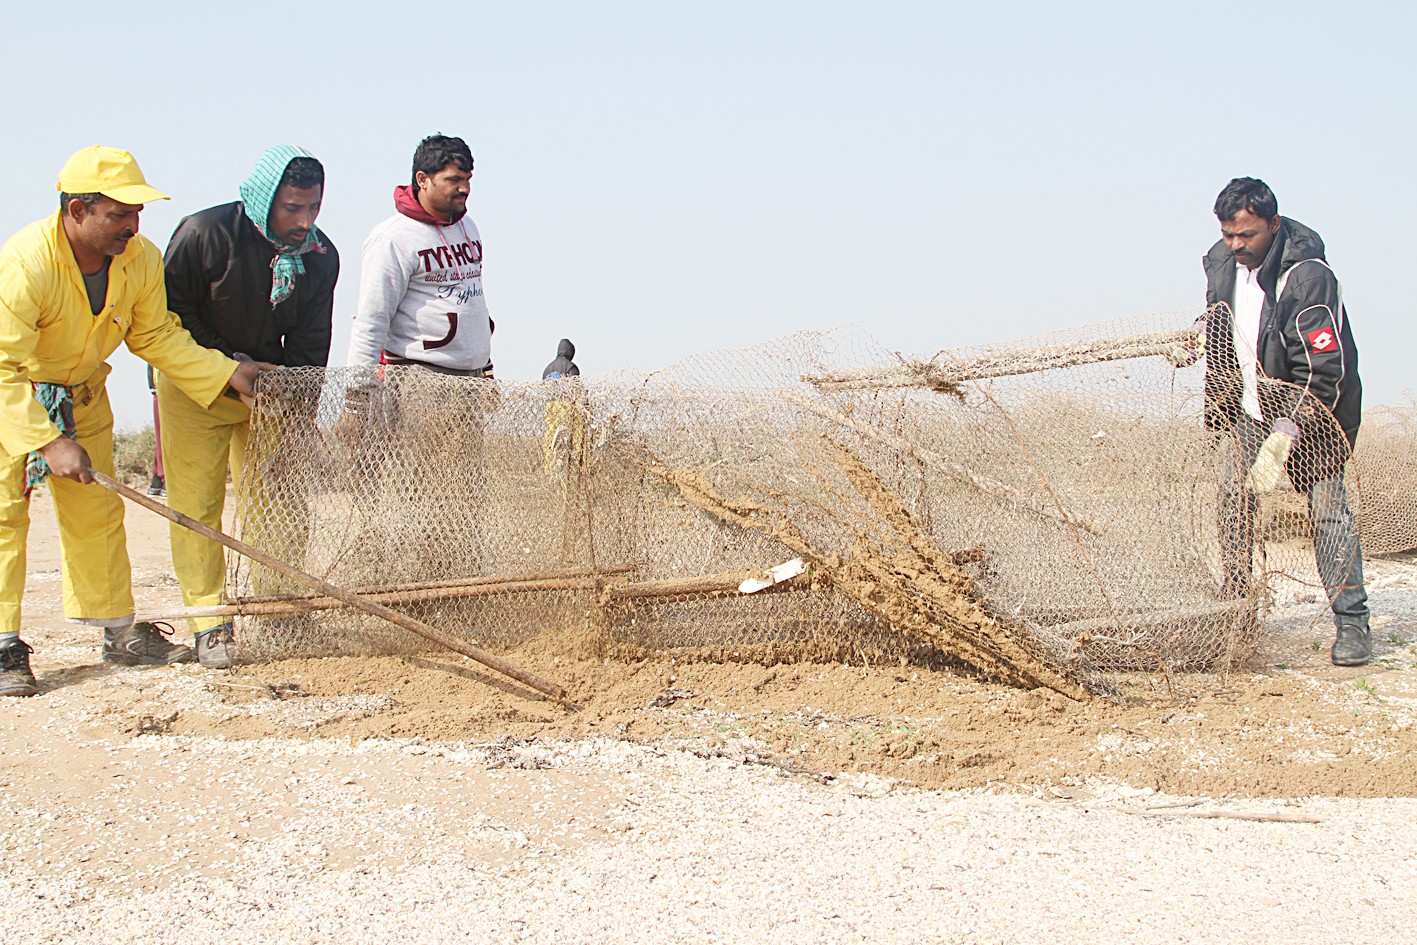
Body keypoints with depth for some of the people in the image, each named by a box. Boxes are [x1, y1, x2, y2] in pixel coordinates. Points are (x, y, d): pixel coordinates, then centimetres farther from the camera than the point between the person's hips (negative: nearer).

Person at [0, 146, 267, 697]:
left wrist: (227, 374, -12)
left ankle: (119, 632, 21)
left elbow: (156, 337, -2)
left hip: (83, 394, 6)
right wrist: (50, 442, -39)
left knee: (96, 511, 11)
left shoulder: (141, 260, -17)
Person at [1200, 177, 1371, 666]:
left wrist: (1282, 440, -36)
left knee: (1326, 503, -12)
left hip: (1312, 409, -6)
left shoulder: (1309, 278, -27)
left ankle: (1351, 623, -7)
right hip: (1251, 408, 6)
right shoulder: (1222, 264, -5)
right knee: (1233, 498, 3)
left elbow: (1321, 373, -30)